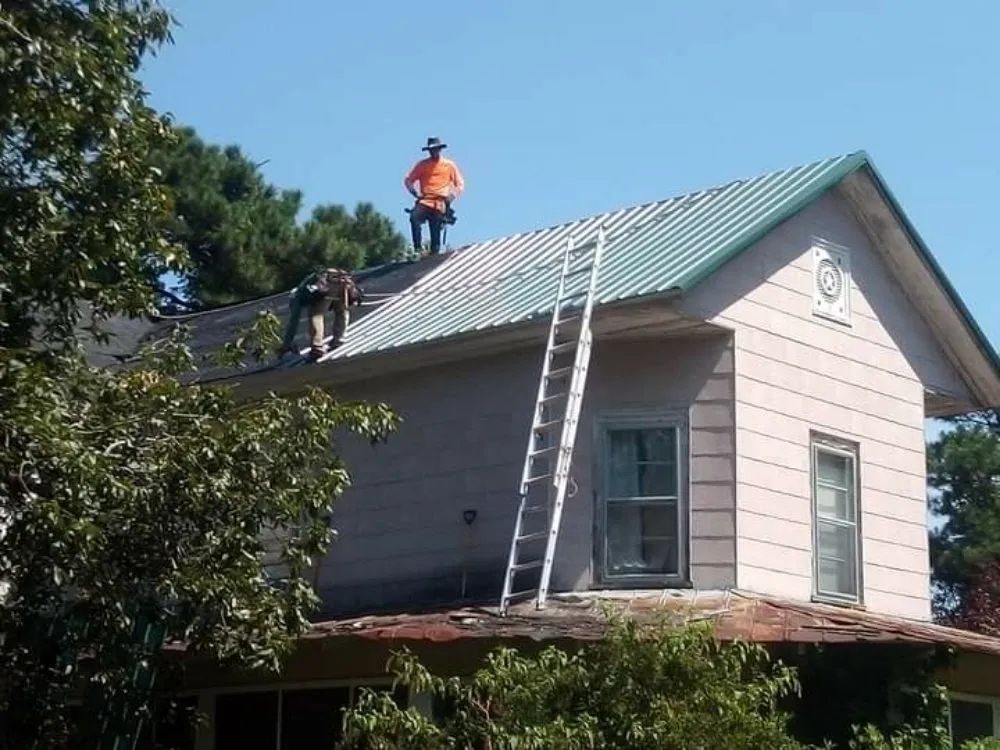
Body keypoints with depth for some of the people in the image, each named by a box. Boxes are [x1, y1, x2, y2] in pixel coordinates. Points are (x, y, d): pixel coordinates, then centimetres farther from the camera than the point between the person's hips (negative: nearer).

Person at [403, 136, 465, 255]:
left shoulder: (449, 165, 12)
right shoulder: (422, 165, 11)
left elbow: (460, 184, 15)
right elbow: (408, 181, 12)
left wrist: (451, 196, -2)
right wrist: (415, 193, -5)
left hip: (440, 204, 0)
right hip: (425, 202, 0)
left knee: (436, 231, -5)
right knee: (414, 217, -29)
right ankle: (418, 248, -23)